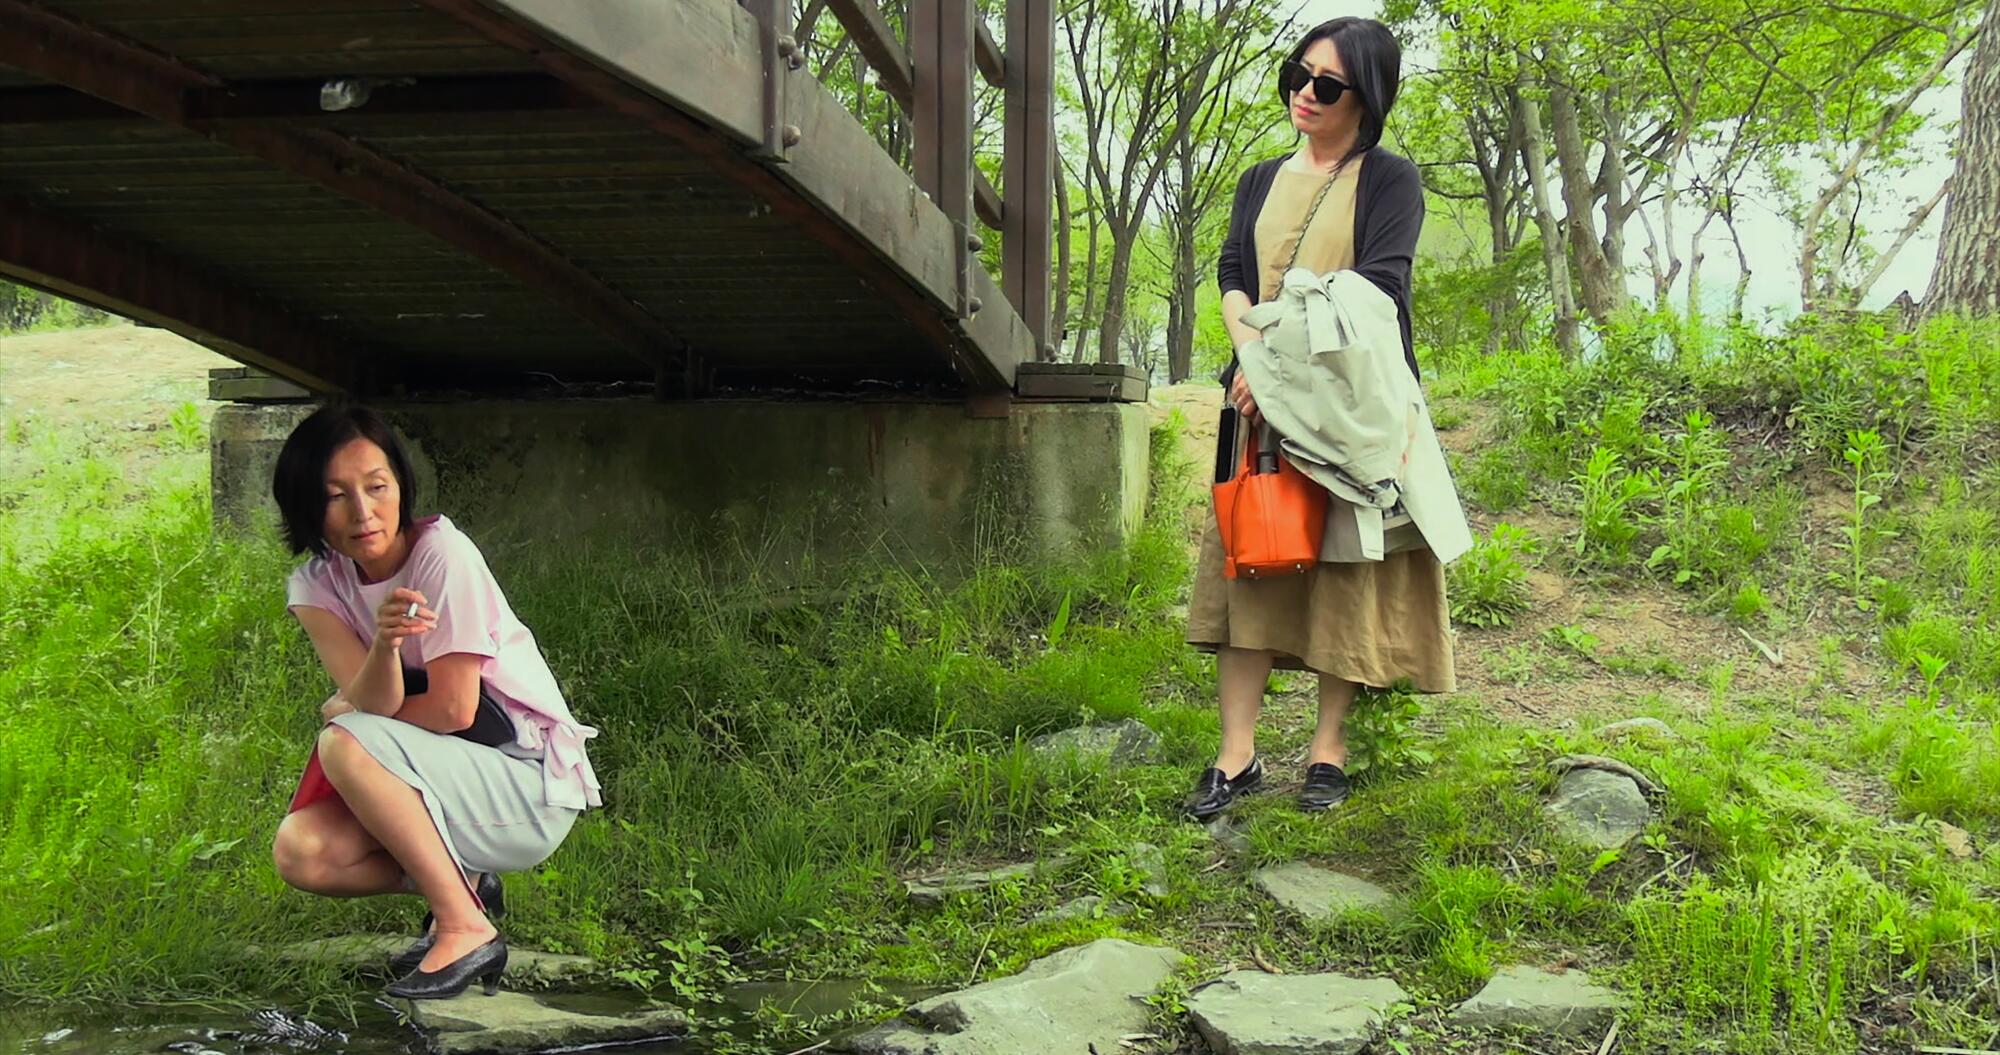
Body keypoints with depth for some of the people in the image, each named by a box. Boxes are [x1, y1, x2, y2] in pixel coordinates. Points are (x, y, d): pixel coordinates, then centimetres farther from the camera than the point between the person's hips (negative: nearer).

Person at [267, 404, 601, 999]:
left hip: (536, 792, -6)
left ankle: (467, 929, -18)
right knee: (299, 854, -16)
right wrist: (384, 643, -37)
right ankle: (461, 885, 7)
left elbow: (453, 710, -18)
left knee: (347, 744, -27)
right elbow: (373, 702, -16)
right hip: (444, 784, 6)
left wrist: (344, 712, -2)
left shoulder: (442, 553, -17)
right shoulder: (315, 587, 0)